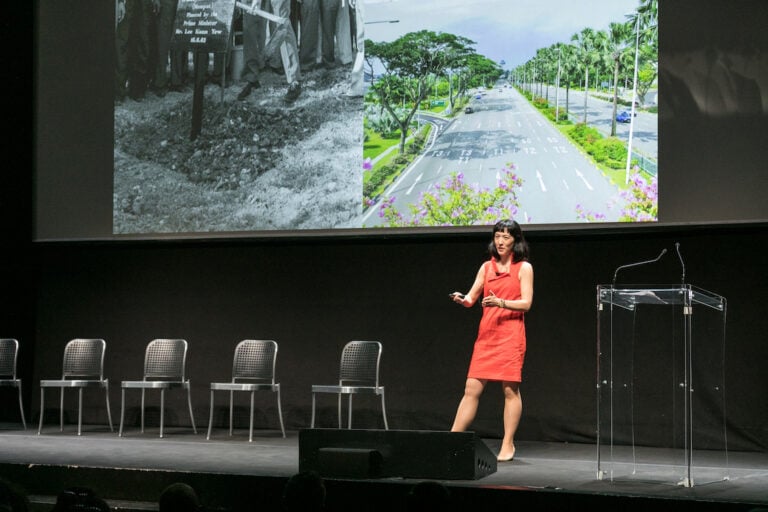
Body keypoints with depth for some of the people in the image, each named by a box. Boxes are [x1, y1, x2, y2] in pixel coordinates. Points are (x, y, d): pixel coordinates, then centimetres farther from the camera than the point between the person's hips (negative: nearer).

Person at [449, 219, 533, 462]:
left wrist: (502, 303, -20)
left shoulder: (524, 268, 2)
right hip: (486, 333, 4)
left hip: (510, 334, -4)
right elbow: (472, 298, 10)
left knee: (510, 389, -4)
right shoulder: (487, 267, 13)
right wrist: (463, 299, -12)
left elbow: (526, 303, -5)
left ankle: (508, 445, 3)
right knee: (471, 388, 2)